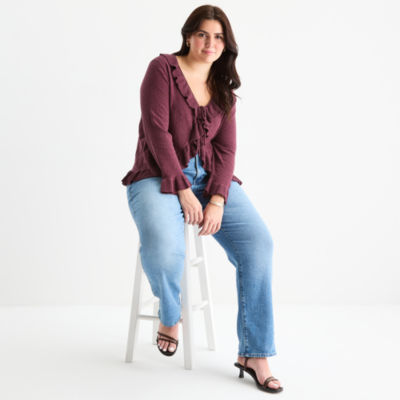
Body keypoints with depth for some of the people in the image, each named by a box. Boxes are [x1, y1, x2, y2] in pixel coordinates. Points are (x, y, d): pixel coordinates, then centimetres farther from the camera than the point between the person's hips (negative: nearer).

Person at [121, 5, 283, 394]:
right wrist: (183, 192, -17)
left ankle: (254, 354, -11)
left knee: (258, 243, -20)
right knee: (162, 250, -35)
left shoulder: (224, 90, 13)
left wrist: (217, 200, -13)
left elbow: (225, 150, 4)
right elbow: (157, 131, -11)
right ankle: (169, 315, 1)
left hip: (209, 178, 5)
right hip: (159, 176, -4)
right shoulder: (163, 68, -2)